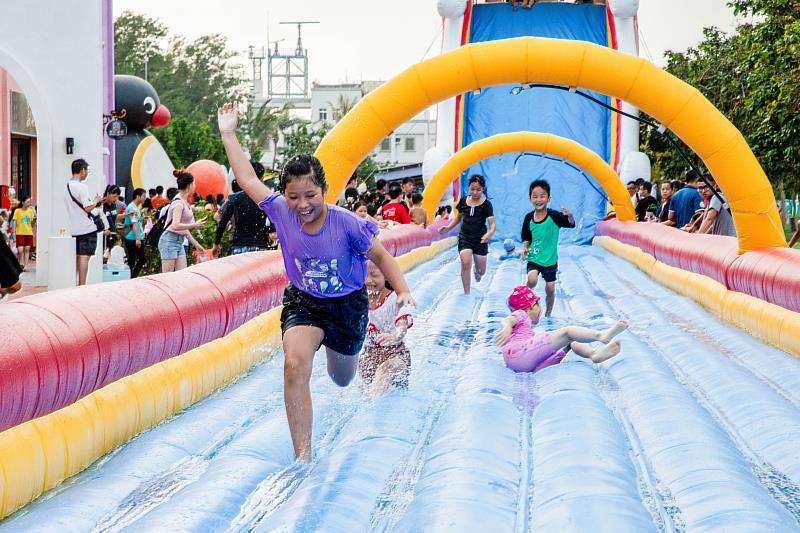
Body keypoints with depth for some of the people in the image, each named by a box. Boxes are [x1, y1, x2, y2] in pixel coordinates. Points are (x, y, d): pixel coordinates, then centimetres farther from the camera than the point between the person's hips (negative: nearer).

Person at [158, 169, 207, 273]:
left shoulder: (184, 202, 13)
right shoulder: (178, 202, -15)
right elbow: (175, 226, -26)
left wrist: (195, 243, 23)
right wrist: (195, 225, -23)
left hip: (179, 242, 10)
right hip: (170, 241, -10)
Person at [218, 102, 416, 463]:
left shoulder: (346, 223, -23)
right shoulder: (281, 213, -15)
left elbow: (381, 257, -11)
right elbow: (248, 179, -5)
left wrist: (402, 290, -22)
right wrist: (229, 135, -2)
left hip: (347, 304, 0)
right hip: (302, 302, 1)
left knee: (341, 380, 20)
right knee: (294, 365, -27)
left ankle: (335, 347, 62)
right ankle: (303, 457, -24)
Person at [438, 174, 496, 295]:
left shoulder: (486, 204, -7)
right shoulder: (463, 201, 2)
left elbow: (492, 223, -13)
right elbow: (458, 217, 17)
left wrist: (490, 232, -35)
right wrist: (448, 227, 2)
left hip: (480, 239, -1)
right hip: (464, 237, 1)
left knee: (481, 270, 7)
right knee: (465, 264, -20)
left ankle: (477, 272, 47)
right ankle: (466, 293, -10)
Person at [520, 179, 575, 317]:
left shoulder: (554, 216, -13)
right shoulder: (529, 218, -6)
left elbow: (571, 224, -25)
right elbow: (526, 238, 6)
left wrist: (570, 216, -45)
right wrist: (525, 248, -11)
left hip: (550, 259, 0)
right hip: (534, 258, 0)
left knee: (550, 289, 8)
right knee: (532, 280, -27)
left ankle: (548, 315, 29)